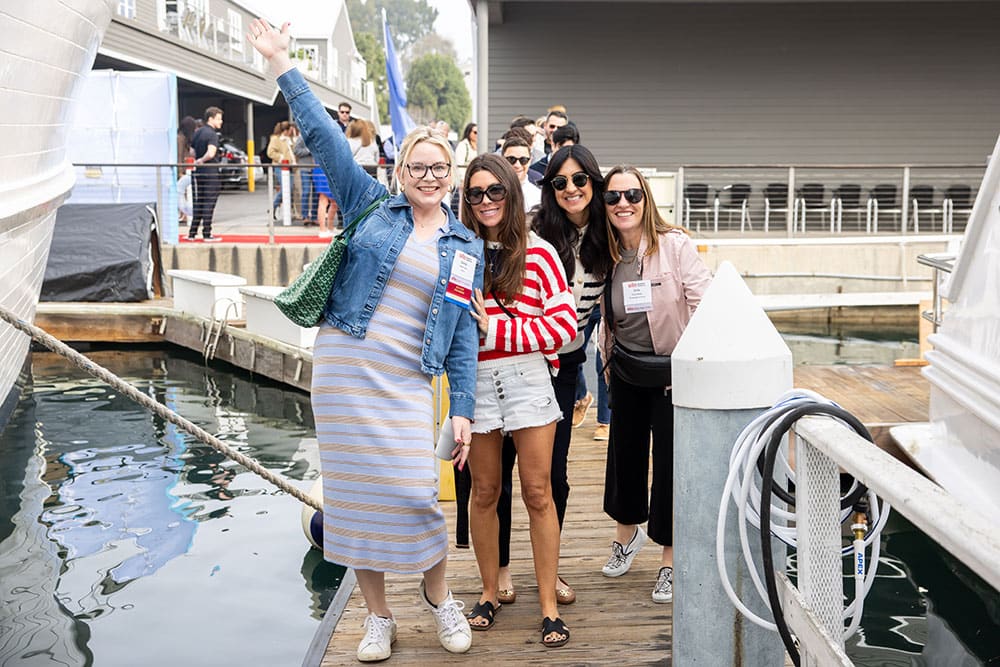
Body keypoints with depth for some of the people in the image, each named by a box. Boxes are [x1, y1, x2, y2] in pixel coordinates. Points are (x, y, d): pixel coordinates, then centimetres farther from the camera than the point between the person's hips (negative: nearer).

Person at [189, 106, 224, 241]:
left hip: (199, 172, 8)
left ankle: (192, 233, 16)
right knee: (209, 203, -2)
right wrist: (202, 160, -12)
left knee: (198, 203, 14)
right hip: (211, 172, -8)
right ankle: (207, 234, 0)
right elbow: (211, 153, -28)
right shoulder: (212, 134, -14)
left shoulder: (197, 132, 11)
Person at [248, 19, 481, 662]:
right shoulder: (372, 206, 6)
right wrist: (282, 66, -4)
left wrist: (463, 410, 1)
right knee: (356, 493, 4)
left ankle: (439, 594, 20)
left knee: (415, 493, -8)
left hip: (406, 382, 0)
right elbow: (326, 138, 1)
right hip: (343, 369, 0)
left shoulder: (468, 248, 9)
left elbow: (464, 336, 7)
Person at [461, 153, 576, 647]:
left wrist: (494, 329, -12)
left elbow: (564, 325, -8)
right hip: (475, 381, 2)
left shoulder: (539, 254, -1)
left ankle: (549, 604, 11)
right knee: (484, 492, 11)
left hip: (527, 378, -2)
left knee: (538, 494, 2)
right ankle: (490, 592, 27)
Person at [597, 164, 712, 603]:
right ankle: (627, 533, 44)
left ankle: (670, 562, 15)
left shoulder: (675, 245, -15)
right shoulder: (604, 254, 0)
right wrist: (607, 360, 12)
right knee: (624, 452, 17)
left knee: (671, 463, -1)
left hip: (673, 370, -5)